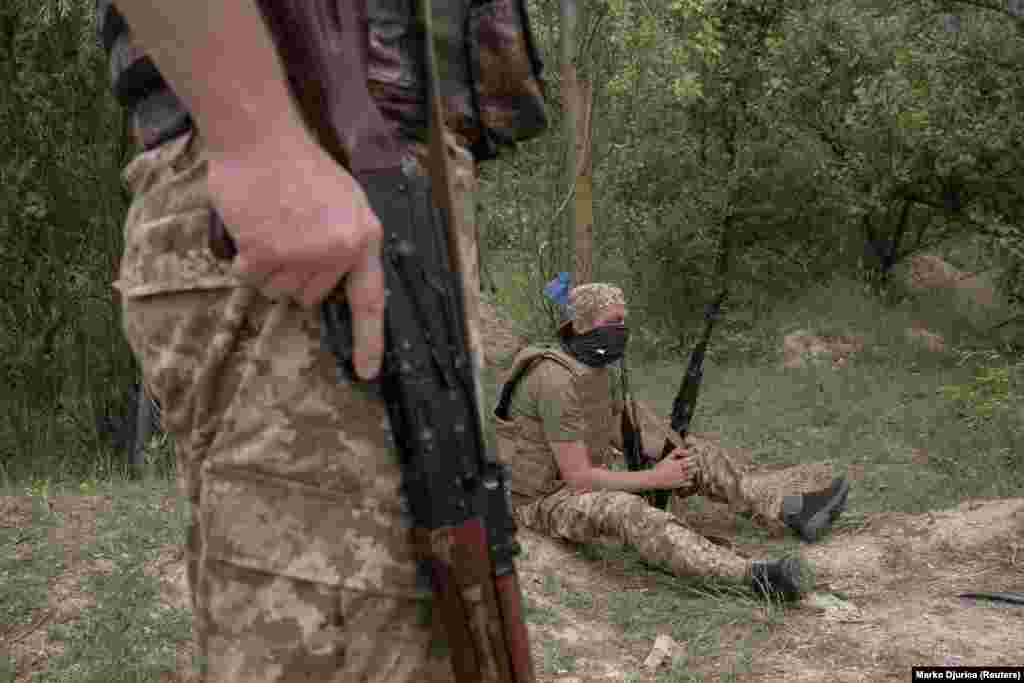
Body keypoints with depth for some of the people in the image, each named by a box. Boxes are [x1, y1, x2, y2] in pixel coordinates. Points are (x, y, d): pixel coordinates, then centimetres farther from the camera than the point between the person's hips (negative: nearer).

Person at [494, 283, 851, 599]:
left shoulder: (593, 369, 3)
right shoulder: (557, 382, -27)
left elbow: (614, 432, 16)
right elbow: (578, 479, -27)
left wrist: (669, 451, 1)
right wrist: (656, 479, -21)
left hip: (591, 485, 10)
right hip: (548, 501, -9)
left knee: (700, 458, 1)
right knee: (624, 509, -40)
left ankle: (793, 510, -11)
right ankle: (755, 575, -53)